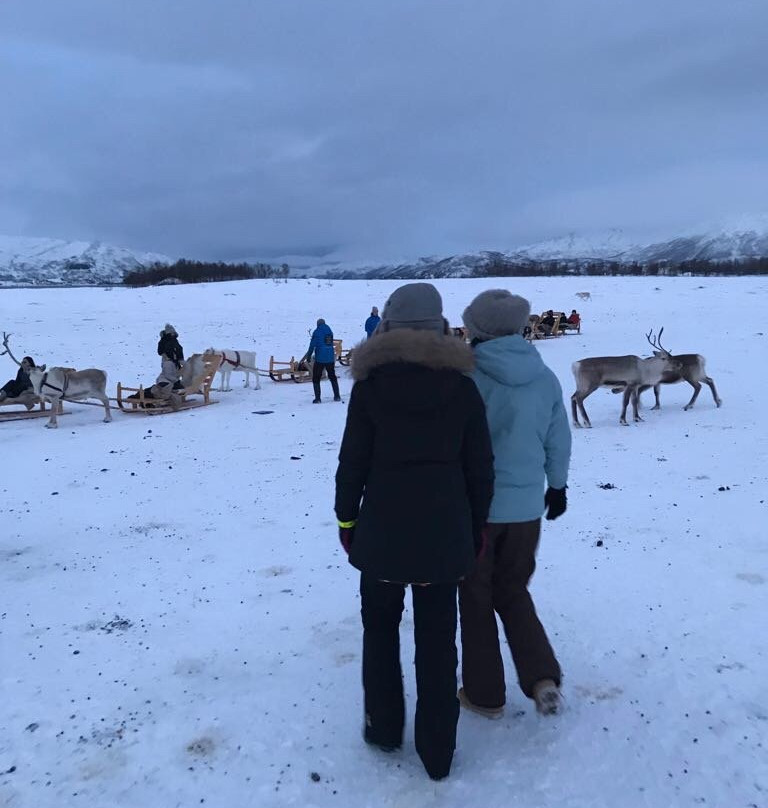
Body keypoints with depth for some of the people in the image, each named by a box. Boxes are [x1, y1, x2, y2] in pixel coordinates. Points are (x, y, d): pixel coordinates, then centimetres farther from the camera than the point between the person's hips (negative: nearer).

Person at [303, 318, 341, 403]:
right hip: (330, 358, 5)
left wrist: (309, 356, -2)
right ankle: (337, 396, 18)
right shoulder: (330, 331, 10)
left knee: (316, 379, 3)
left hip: (319, 359, -5)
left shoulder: (317, 332, -7)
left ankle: (317, 398, -3)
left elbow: (312, 345, -9)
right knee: (332, 377, 18)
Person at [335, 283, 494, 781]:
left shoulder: (370, 384, -8)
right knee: (437, 637, 11)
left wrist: (346, 517, 8)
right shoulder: (461, 386, -3)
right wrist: (476, 529, 11)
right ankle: (438, 751, 22)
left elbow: (353, 461, -5)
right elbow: (480, 468, 1)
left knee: (380, 625, 20)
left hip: (383, 525, -1)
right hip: (444, 528, 2)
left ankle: (385, 729, 32)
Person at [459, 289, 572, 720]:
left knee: (476, 599, 13)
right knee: (513, 592, 23)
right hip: (526, 506, 4)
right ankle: (544, 677, 12)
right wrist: (557, 487, 22)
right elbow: (559, 441, 7)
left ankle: (485, 693, 23)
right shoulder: (546, 378, 0)